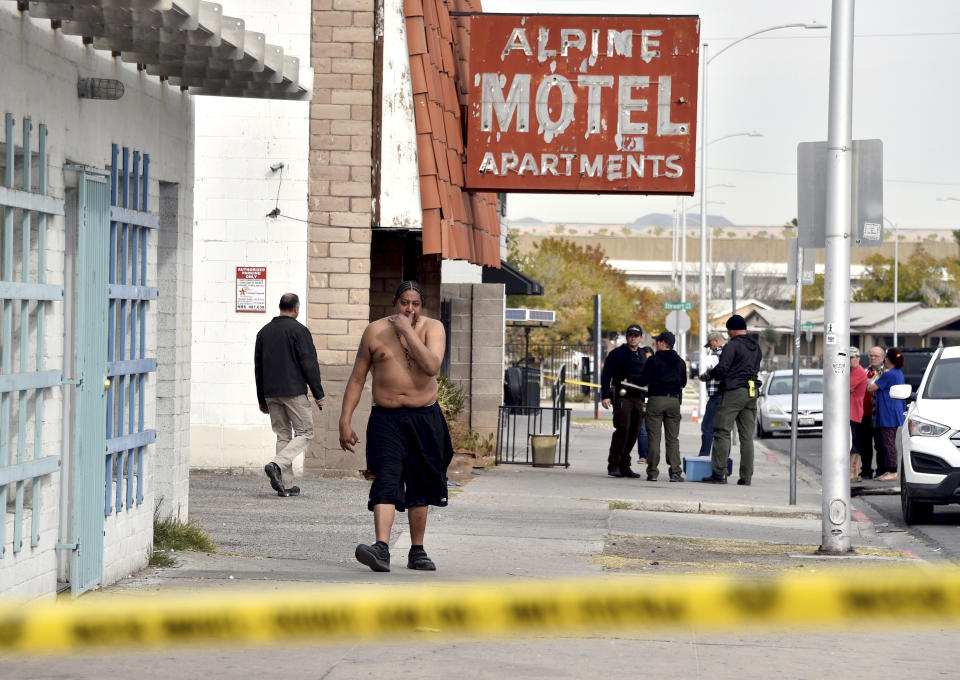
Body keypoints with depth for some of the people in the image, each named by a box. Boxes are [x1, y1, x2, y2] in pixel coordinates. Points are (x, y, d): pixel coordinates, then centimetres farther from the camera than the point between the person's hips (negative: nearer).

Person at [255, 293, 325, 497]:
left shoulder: (264, 332, 13)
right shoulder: (298, 330, -7)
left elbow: (258, 367, 16)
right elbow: (309, 364, -11)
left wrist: (262, 399, 22)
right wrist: (318, 394, -6)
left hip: (271, 394, 6)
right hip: (294, 391, -6)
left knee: (283, 435, 11)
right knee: (304, 433, 2)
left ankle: (286, 485, 6)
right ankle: (277, 465, -19)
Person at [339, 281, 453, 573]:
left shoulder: (433, 328, 1)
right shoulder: (375, 331, 2)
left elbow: (432, 366, -18)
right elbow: (357, 378, 6)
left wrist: (407, 330, -17)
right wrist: (345, 422, 1)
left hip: (424, 418, 1)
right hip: (386, 419, -1)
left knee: (420, 488, 10)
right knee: (386, 482, -18)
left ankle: (417, 551, 23)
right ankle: (381, 548, -30)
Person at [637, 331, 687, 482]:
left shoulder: (653, 360, -6)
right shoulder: (680, 362, 8)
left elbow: (643, 380, -7)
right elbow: (683, 383, 15)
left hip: (656, 400, -3)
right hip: (674, 400, 3)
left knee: (654, 438, 0)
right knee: (672, 438, 6)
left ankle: (652, 472, -3)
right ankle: (675, 472, -1)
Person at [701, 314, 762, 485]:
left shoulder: (732, 346, -9)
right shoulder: (756, 347, 15)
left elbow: (721, 369, -13)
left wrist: (709, 373, 6)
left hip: (734, 392, -7)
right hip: (752, 393, 7)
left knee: (722, 433, -3)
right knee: (747, 436, 6)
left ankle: (719, 473, -8)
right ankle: (746, 476, 4)